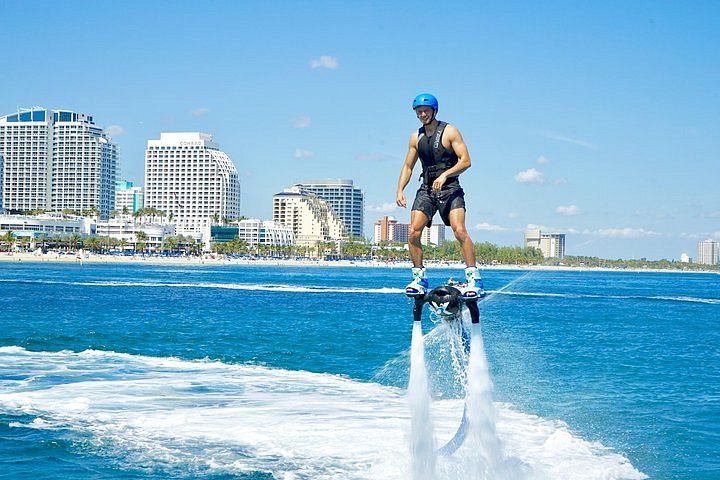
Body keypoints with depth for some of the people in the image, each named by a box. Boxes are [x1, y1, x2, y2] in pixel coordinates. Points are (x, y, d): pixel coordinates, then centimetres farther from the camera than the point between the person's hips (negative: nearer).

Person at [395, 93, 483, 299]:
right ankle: (419, 277, 2)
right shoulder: (416, 137, 12)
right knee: (413, 232, -10)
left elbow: (465, 161, -11)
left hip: (450, 189, -5)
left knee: (459, 230, -21)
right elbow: (408, 166, 16)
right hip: (426, 189, 5)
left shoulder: (449, 132, -4)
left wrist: (444, 175, -24)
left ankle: (473, 278, -18)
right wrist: (400, 190, 2)